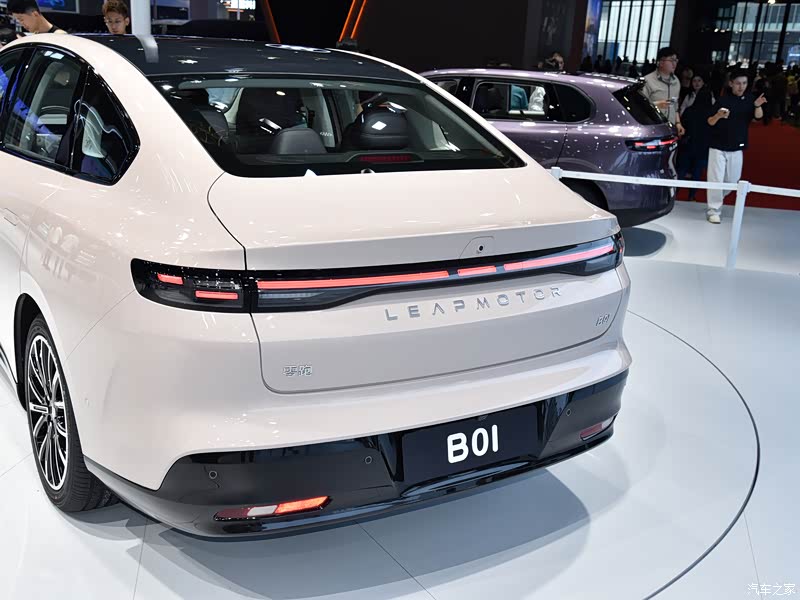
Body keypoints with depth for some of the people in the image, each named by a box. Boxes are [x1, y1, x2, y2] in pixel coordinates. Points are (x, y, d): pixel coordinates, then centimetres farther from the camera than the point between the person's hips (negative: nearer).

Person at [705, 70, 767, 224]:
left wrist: (758, 106, -35)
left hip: (737, 148, 4)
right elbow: (710, 122, -8)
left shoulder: (750, 99, 1)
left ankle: (717, 199, 35)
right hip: (718, 146, -3)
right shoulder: (723, 100, -8)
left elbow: (758, 116, -14)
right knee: (716, 179, -8)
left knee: (732, 180, 11)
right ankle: (713, 210, -3)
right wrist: (718, 115, -30)